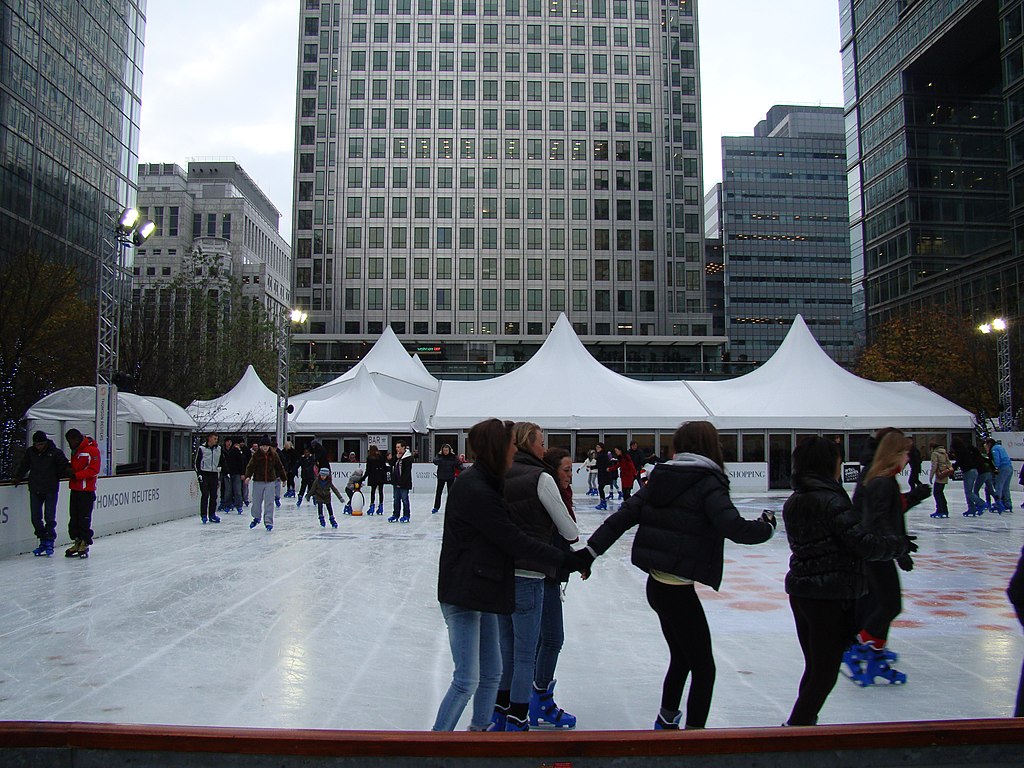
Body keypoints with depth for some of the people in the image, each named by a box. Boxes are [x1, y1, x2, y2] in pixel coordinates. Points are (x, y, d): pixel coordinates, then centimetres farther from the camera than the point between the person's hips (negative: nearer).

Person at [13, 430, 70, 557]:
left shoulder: (55, 452, -6)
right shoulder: (30, 452, 6)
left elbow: (64, 465, -5)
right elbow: (23, 466, 20)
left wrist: (67, 469, -25)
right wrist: (18, 477, 14)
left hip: (51, 490, -4)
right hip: (35, 489, 4)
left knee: (50, 517, -5)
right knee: (36, 517, 5)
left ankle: (49, 542, 6)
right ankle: (43, 541, 17)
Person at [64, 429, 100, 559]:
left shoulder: (92, 450, -12)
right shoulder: (76, 450, 17)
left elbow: (94, 470, -17)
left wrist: (77, 475, -21)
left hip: (87, 490, -9)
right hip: (75, 489, 9)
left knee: (84, 518, -5)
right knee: (74, 517, 10)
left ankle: (85, 543, 2)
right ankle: (77, 542, 17)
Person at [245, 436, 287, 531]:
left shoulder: (274, 455, 2)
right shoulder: (256, 455, -4)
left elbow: (279, 467, 10)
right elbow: (250, 466, -11)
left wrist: (283, 478, 14)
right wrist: (248, 476, -27)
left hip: (270, 482, 0)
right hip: (258, 482, 0)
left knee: (269, 503, -5)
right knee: (256, 502, 10)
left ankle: (268, 522, -1)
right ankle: (256, 518, 34)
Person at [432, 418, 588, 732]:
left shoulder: (484, 483, 10)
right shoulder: (475, 490, -21)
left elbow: (506, 534, 13)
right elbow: (514, 541, -20)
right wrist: (566, 559, -13)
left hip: (481, 591, 10)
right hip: (464, 594, -10)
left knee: (491, 673, 18)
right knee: (467, 681, -5)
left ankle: (480, 729, 34)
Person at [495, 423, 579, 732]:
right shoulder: (540, 478, -11)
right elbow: (568, 529, -4)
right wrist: (574, 536, 19)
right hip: (527, 574, -6)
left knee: (505, 649, 18)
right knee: (526, 655, 4)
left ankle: (500, 714, 28)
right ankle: (517, 722, 12)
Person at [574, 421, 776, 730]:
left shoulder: (661, 478, 7)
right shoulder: (708, 482, -12)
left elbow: (624, 516, 4)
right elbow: (735, 528, -21)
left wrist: (591, 550, 5)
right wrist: (767, 526, -1)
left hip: (657, 585, 8)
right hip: (678, 590, -8)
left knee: (681, 659, 25)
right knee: (703, 668, 4)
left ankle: (667, 721, 39)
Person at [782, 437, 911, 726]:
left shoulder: (793, 502, 8)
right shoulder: (831, 499, -17)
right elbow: (863, 544, -17)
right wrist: (899, 543, 1)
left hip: (799, 591, 8)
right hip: (831, 596, -8)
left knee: (813, 668, 20)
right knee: (825, 673, 2)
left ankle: (803, 723, 28)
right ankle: (797, 727, 2)